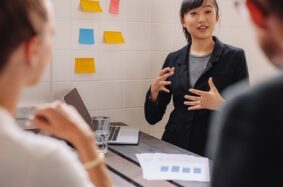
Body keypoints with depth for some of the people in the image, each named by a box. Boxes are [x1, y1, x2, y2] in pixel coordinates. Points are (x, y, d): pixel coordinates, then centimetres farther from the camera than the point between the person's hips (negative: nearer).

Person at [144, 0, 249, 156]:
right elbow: (153, 117, 7)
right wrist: (154, 92, -11)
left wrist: (221, 105, -21)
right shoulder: (173, 59, 4)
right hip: (174, 147, 2)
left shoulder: (234, 57, -4)